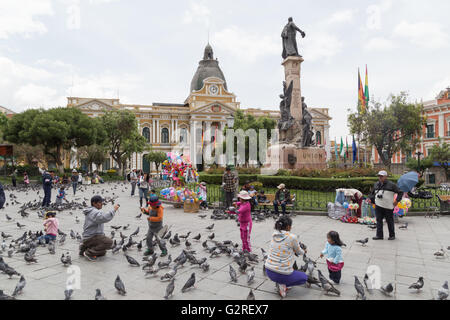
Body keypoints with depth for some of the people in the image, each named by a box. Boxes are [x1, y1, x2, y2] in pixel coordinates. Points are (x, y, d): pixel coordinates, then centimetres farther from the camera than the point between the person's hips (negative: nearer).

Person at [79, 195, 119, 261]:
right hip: (90, 238, -11)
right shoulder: (94, 212, -20)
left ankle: (84, 248, 18)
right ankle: (89, 253, -17)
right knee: (109, 242, -28)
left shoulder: (95, 211, 14)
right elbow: (104, 218, -38)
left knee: (102, 253, 24)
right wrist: (114, 210, -33)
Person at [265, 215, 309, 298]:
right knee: (304, 277, 22)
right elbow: (299, 252, 5)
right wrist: (304, 252, 29)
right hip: (281, 274, -5)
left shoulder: (274, 235, 1)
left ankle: (280, 282, 19)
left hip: (268, 271, 6)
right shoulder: (292, 237, -15)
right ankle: (283, 284, 1)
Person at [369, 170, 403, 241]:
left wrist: (397, 200, -7)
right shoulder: (376, 184, 13)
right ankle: (379, 235, 5)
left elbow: (400, 193, 1)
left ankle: (392, 235, 20)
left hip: (388, 206, -4)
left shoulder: (391, 185, -2)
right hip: (378, 206, 4)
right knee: (379, 220, 1)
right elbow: (372, 193, 27)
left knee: (390, 221, 5)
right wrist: (372, 200, 14)